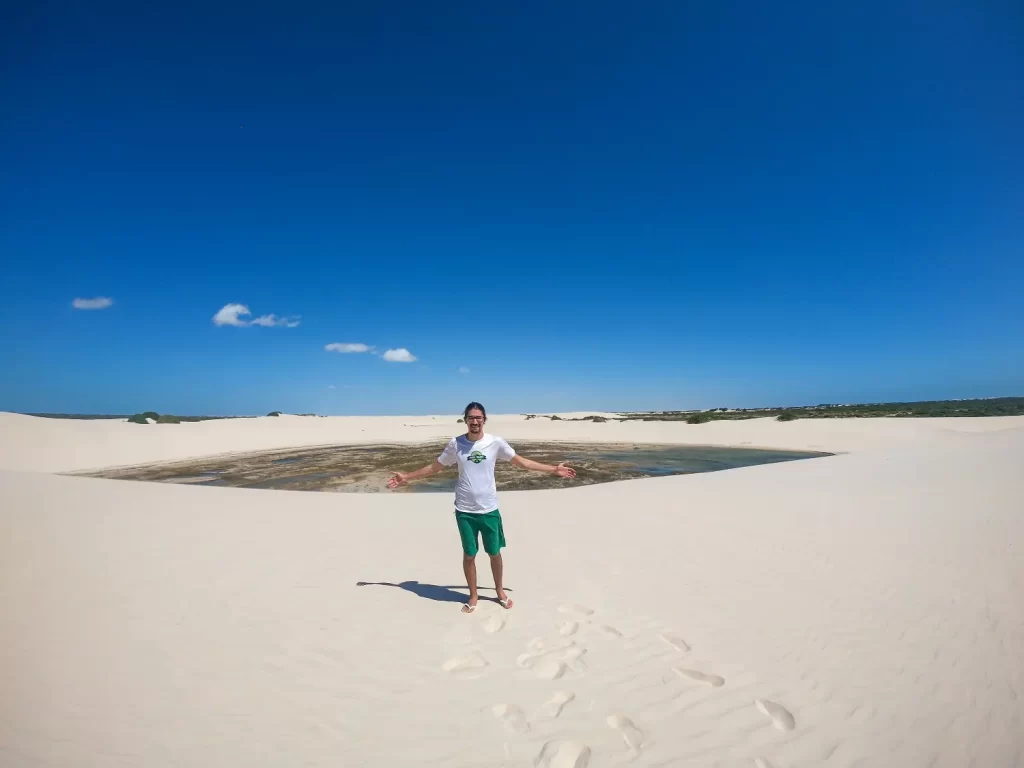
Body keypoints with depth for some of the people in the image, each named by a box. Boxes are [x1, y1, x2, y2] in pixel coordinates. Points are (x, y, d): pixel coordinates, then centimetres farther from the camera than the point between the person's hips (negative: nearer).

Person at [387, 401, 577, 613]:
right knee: (469, 555, 12)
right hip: (465, 511, 0)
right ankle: (473, 595, 33)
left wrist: (554, 469, -4)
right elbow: (435, 467, 7)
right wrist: (407, 477, 7)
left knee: (495, 553, 14)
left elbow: (523, 462, -2)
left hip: (489, 510, 0)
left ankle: (499, 590, 38)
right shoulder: (455, 444, -5)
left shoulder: (495, 442, -7)